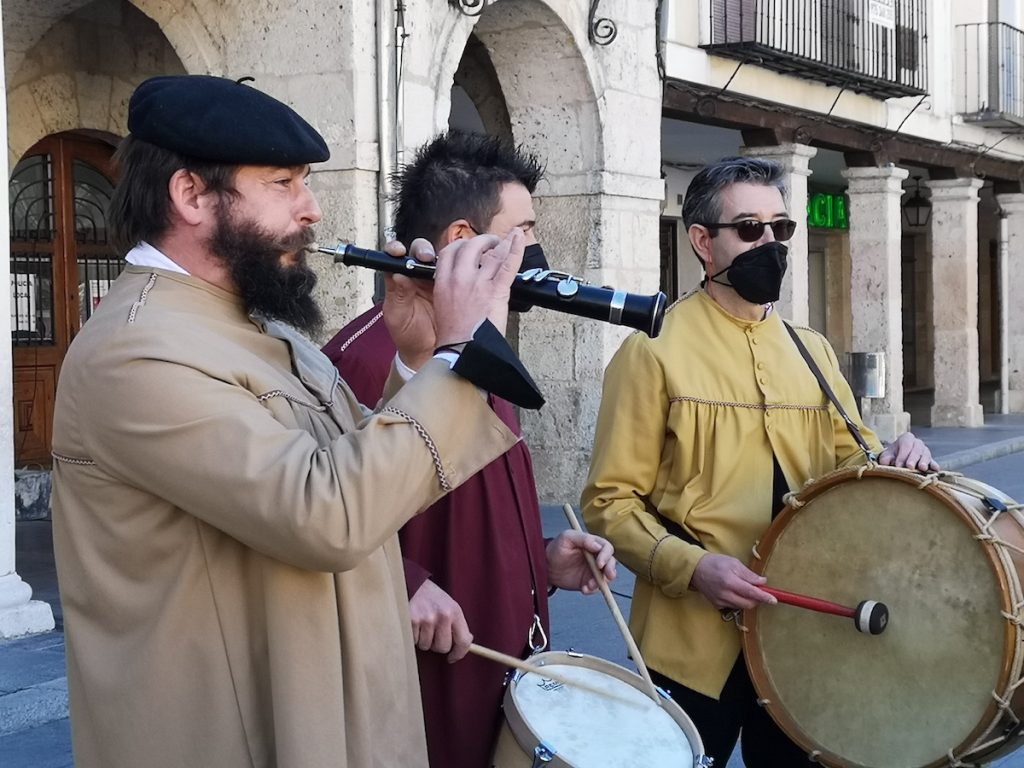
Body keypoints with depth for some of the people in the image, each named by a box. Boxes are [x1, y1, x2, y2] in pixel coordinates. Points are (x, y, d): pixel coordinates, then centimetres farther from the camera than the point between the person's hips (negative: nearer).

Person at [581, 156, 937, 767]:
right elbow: (611, 502, -9)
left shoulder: (813, 352, 11)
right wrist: (693, 566, -23)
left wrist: (890, 463, -6)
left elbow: (850, 460, 16)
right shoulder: (654, 351, -7)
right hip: (693, 642, -5)